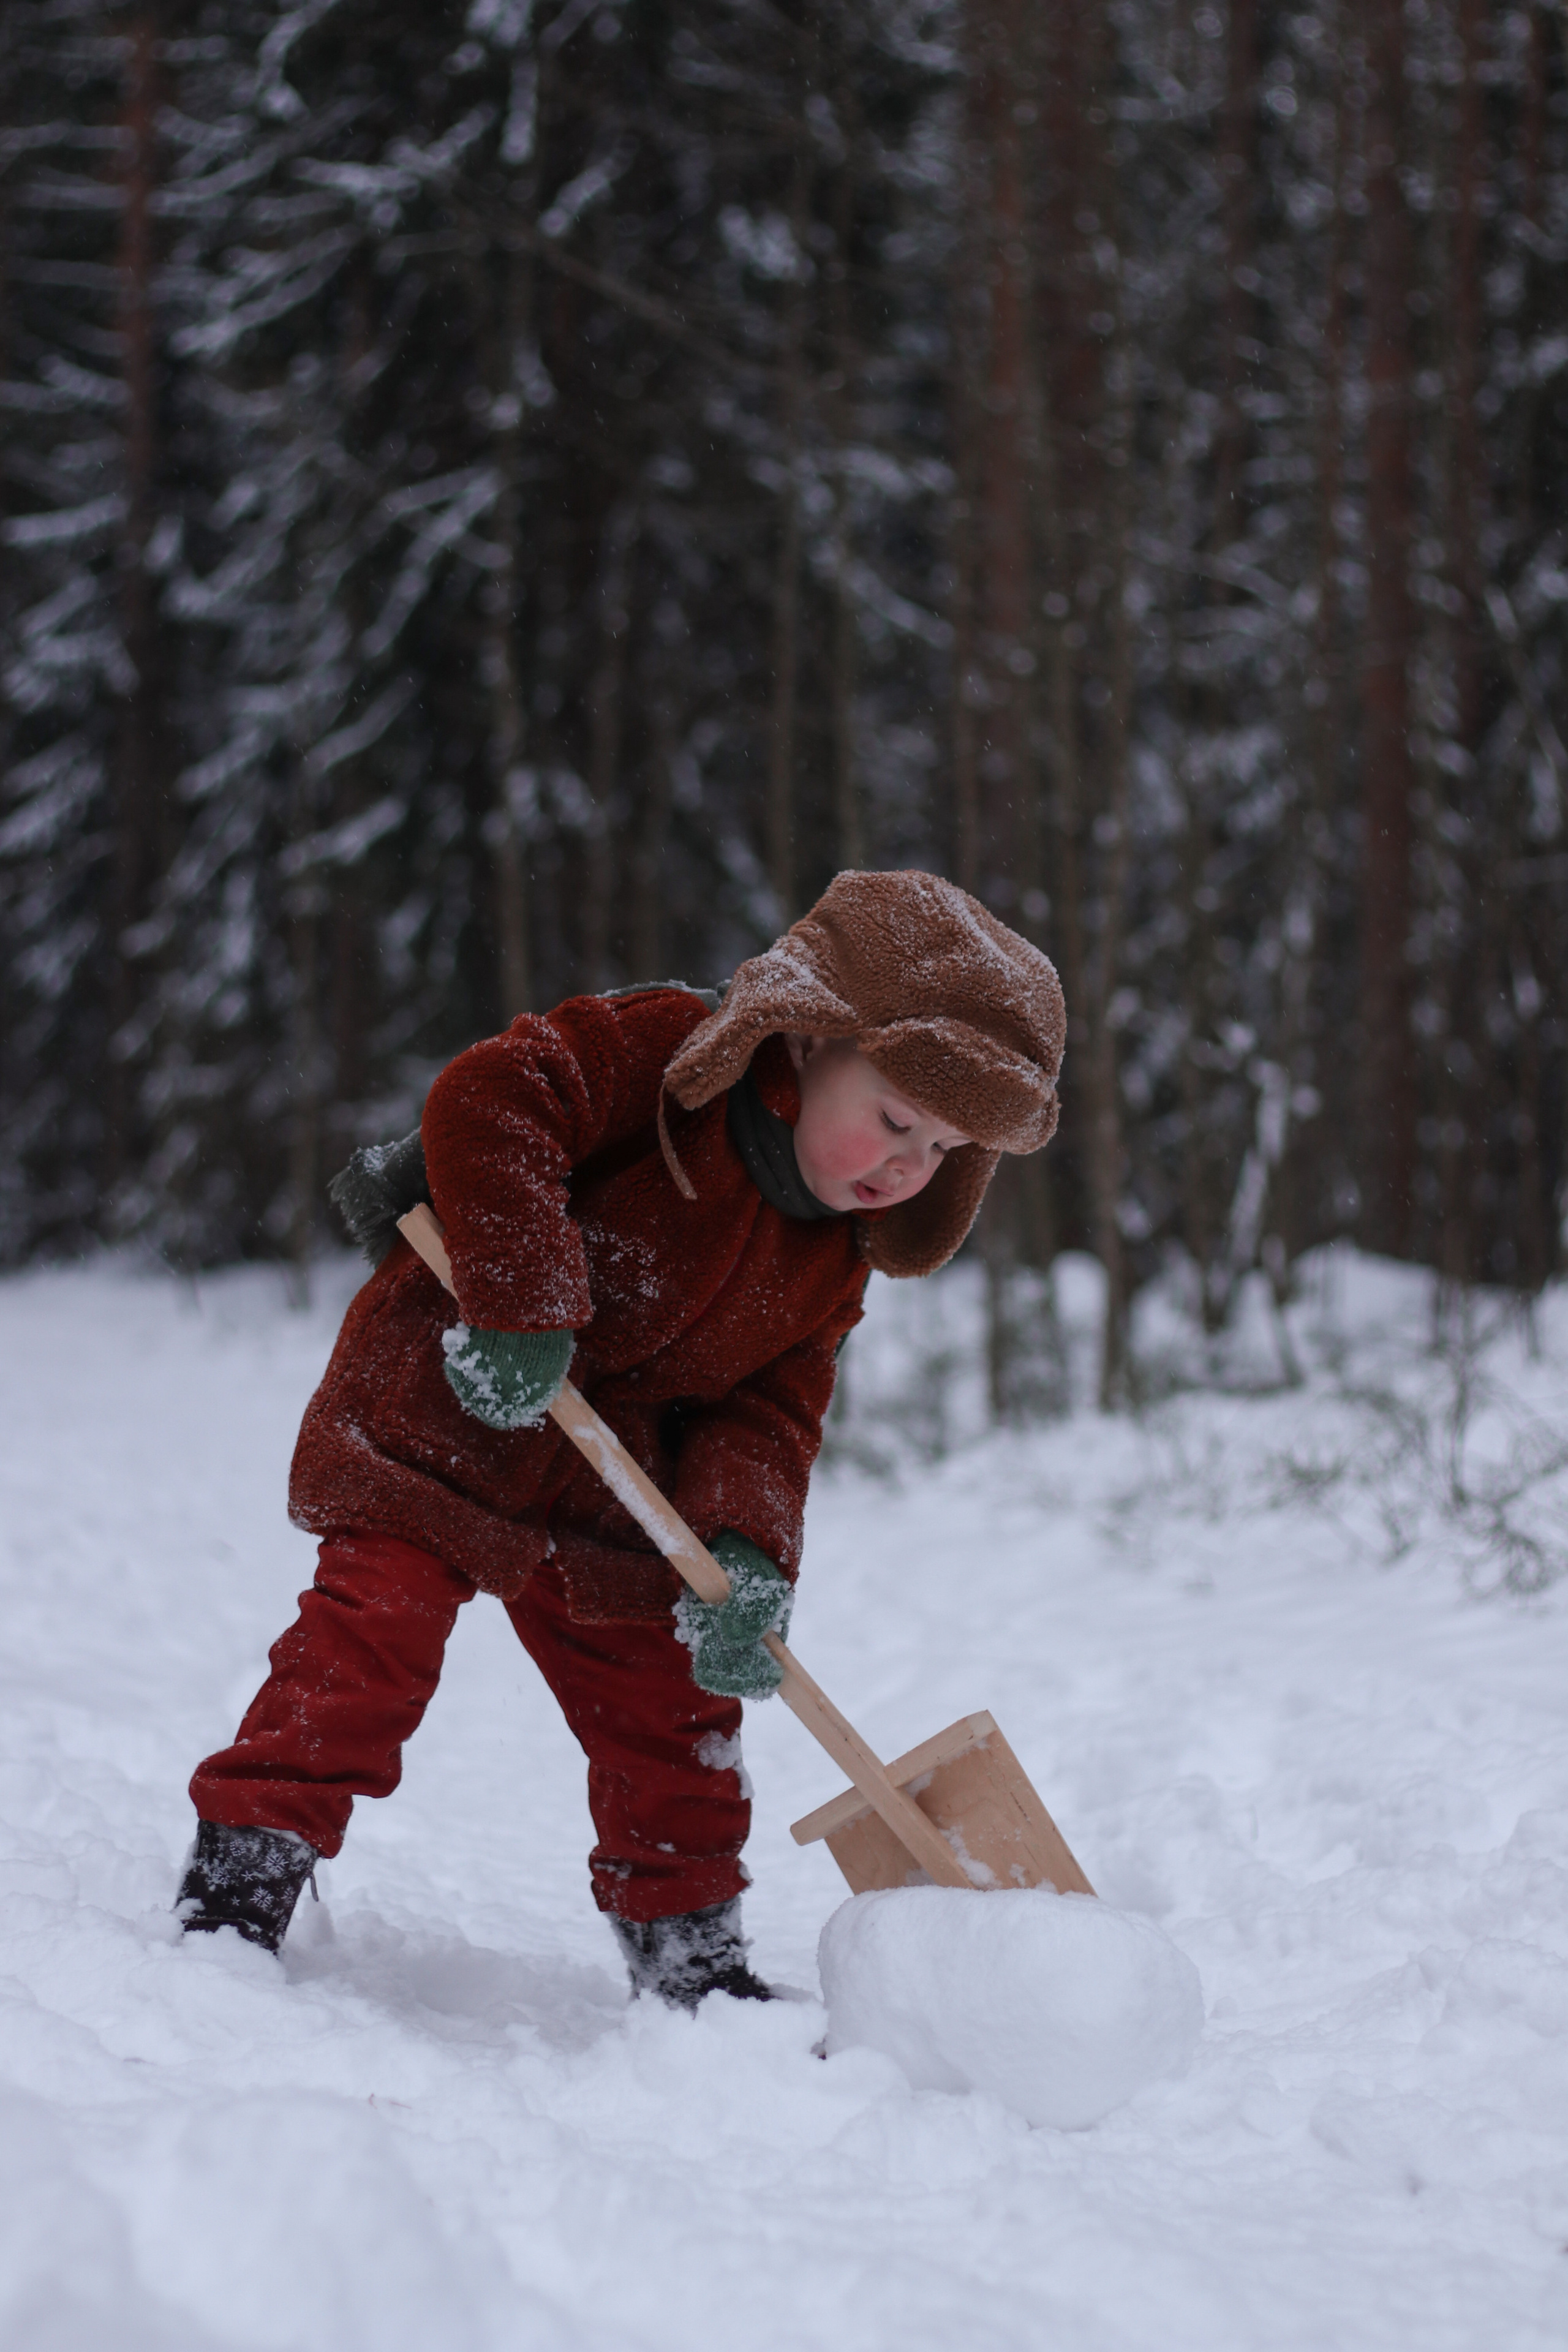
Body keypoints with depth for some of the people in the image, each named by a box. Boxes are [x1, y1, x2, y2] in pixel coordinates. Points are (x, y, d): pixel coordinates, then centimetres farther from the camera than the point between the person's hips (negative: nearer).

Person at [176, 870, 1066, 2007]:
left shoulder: (835, 1256, 3)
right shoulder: (660, 1052, -18)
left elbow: (769, 1412, 0)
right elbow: (489, 1102, -31)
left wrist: (747, 1553, -19)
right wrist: (521, 1305, -35)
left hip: (616, 1481, 6)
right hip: (446, 1409, -6)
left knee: (674, 1707, 8)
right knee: (373, 1630, -15)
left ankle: (691, 1955, 22)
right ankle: (240, 1878, -5)